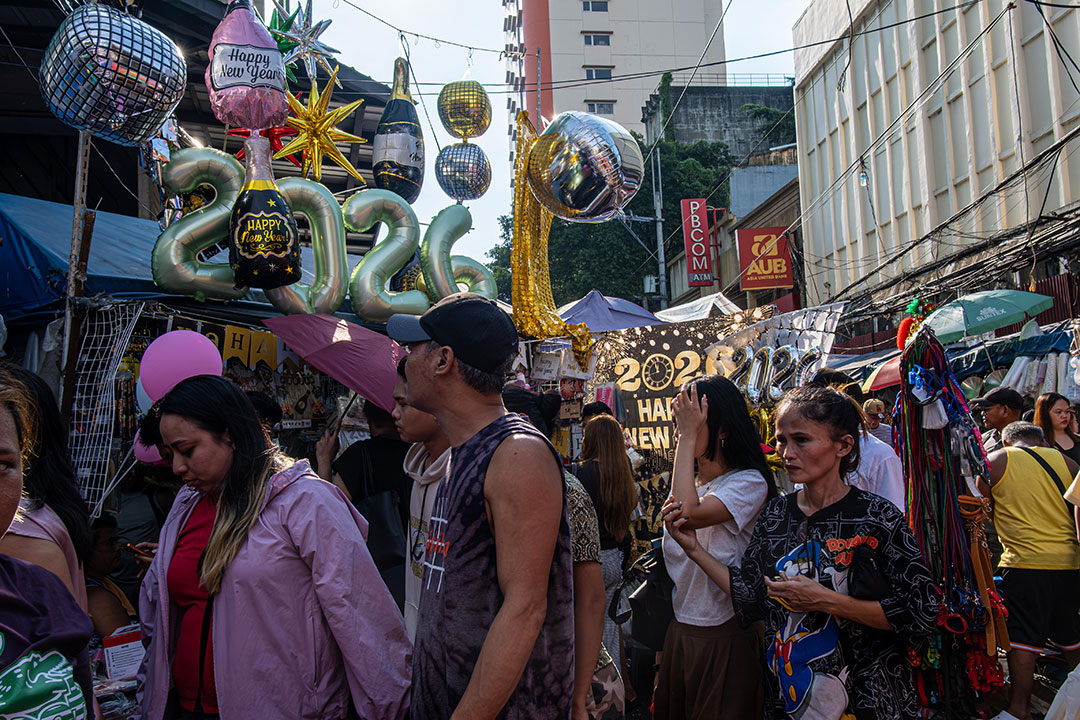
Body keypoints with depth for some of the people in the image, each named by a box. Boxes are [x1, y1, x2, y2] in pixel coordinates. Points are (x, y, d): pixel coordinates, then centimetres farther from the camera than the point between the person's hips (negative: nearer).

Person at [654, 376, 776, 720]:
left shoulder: (749, 483, -12)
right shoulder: (686, 484, 10)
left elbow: (692, 514, -29)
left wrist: (688, 436, -23)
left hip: (726, 637, -7)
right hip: (678, 630, 7)